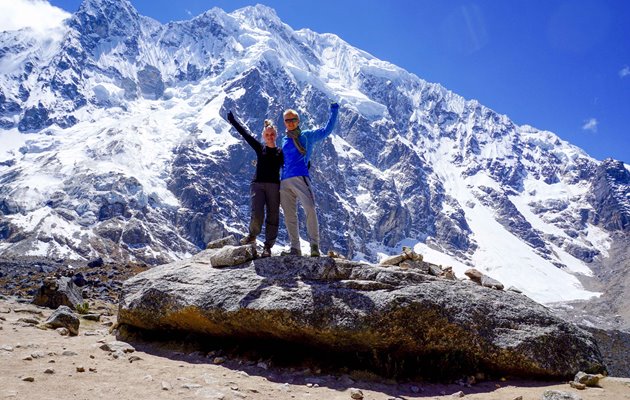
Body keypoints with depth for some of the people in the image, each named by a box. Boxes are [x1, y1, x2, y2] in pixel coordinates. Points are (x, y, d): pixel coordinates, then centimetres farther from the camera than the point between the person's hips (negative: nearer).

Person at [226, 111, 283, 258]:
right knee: (257, 215, -17)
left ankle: (268, 246, 4)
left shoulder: (281, 152, 12)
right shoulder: (260, 148, 12)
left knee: (272, 216, -3)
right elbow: (246, 134, 10)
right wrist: (233, 121, 8)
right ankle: (252, 236, 11)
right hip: (257, 184, 0)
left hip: (274, 186, 1)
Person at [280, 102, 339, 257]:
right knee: (289, 216, 2)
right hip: (284, 181, 5)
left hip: (300, 178, -5)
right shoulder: (284, 140, 25)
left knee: (310, 210, -19)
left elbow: (327, 130, 7)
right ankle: (295, 248, 8)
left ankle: (314, 246, -14)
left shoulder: (307, 136, 12)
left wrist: (334, 112, 5)